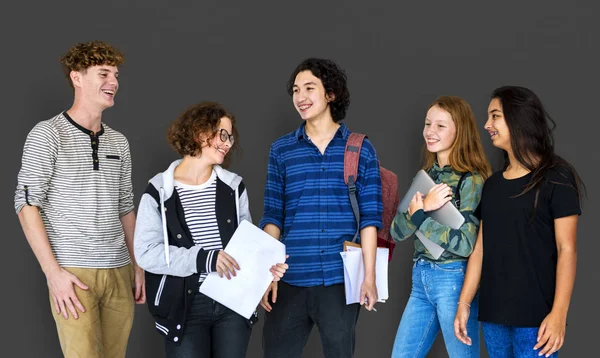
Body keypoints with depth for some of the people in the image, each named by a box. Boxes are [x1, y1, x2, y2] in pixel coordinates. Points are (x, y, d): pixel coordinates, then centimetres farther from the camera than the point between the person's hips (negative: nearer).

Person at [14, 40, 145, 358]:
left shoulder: (118, 142, 14)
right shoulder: (48, 134, -3)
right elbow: (27, 204, -7)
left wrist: (137, 266, 14)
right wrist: (53, 272, -13)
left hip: (119, 272, 5)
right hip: (73, 274, -5)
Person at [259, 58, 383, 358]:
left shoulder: (361, 149, 3)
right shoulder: (281, 150, 7)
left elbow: (370, 217, 0)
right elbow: (272, 216, 7)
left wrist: (369, 276, -5)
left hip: (340, 279, -1)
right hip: (289, 279, 1)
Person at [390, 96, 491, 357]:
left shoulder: (471, 179, -11)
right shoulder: (425, 176, 10)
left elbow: (465, 243, -20)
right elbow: (396, 232, 5)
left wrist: (419, 216, -13)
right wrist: (422, 207, -15)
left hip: (454, 280, -7)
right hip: (421, 279, 7)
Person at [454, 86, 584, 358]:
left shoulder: (555, 178, -5)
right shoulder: (493, 183, 13)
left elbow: (567, 249, -10)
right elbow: (481, 248, 12)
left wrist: (559, 313, -17)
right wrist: (464, 304, 7)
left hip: (535, 314, -6)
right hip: (492, 313, 6)